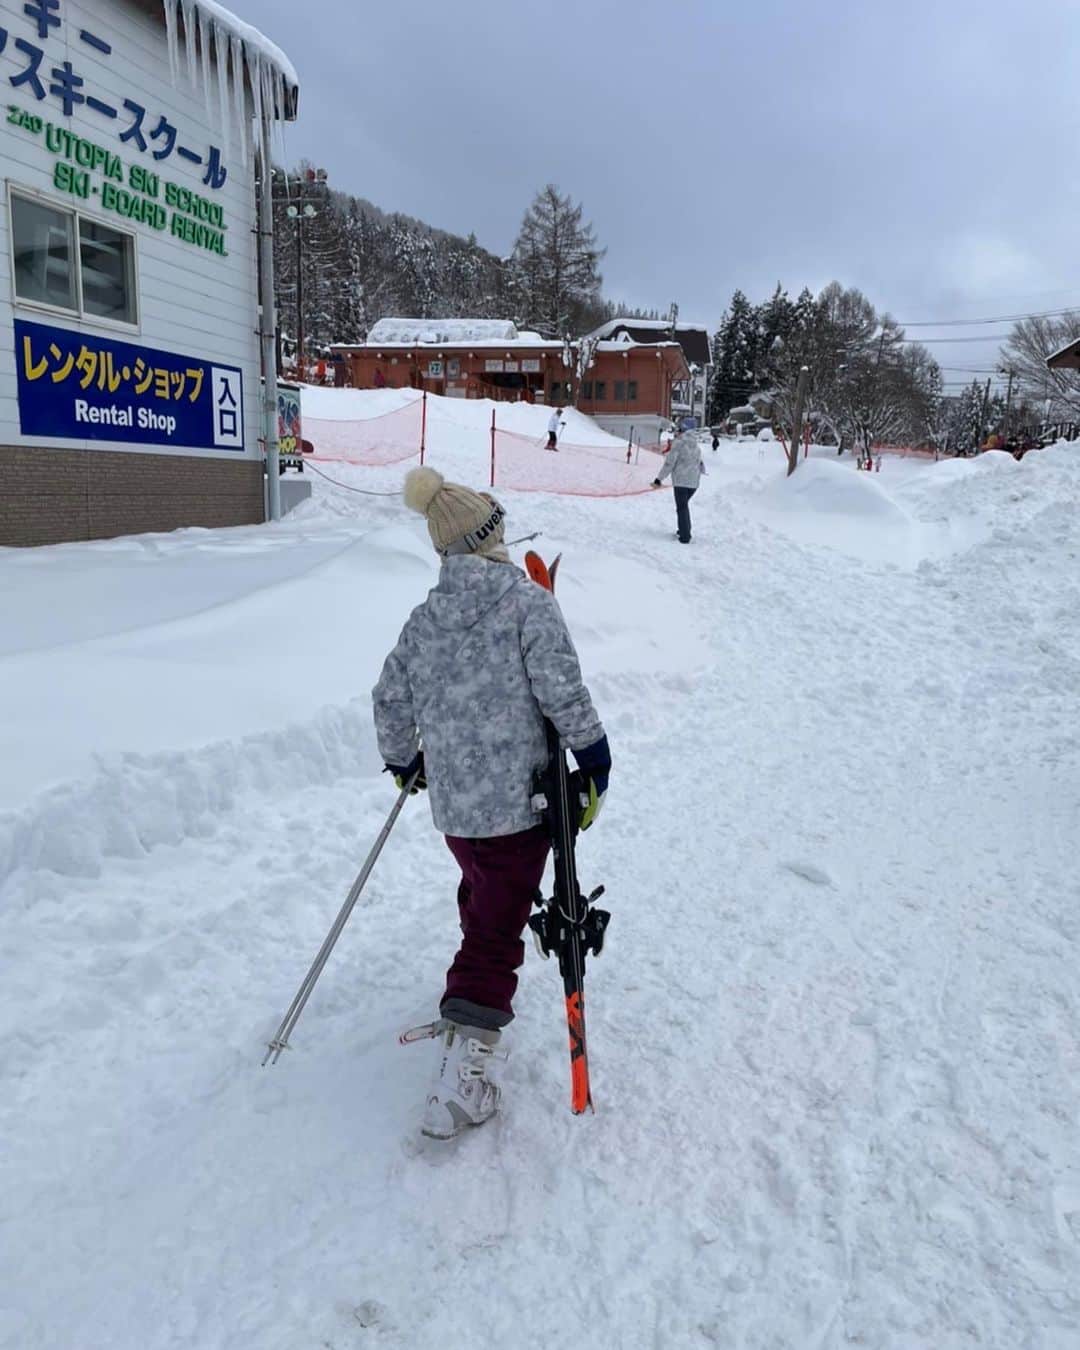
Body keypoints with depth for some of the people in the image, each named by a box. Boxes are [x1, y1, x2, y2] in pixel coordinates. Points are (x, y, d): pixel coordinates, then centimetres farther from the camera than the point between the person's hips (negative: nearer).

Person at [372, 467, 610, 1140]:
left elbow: (390, 699, 9)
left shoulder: (425, 616, 4)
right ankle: (462, 1065, -1)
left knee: (481, 895, 29)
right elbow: (562, 689, -17)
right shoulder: (528, 600, -11)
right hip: (519, 799, -5)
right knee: (498, 926, 3)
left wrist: (403, 761, 25)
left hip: (451, 801, 6)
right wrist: (595, 758, -4)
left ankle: (481, 985, 51)